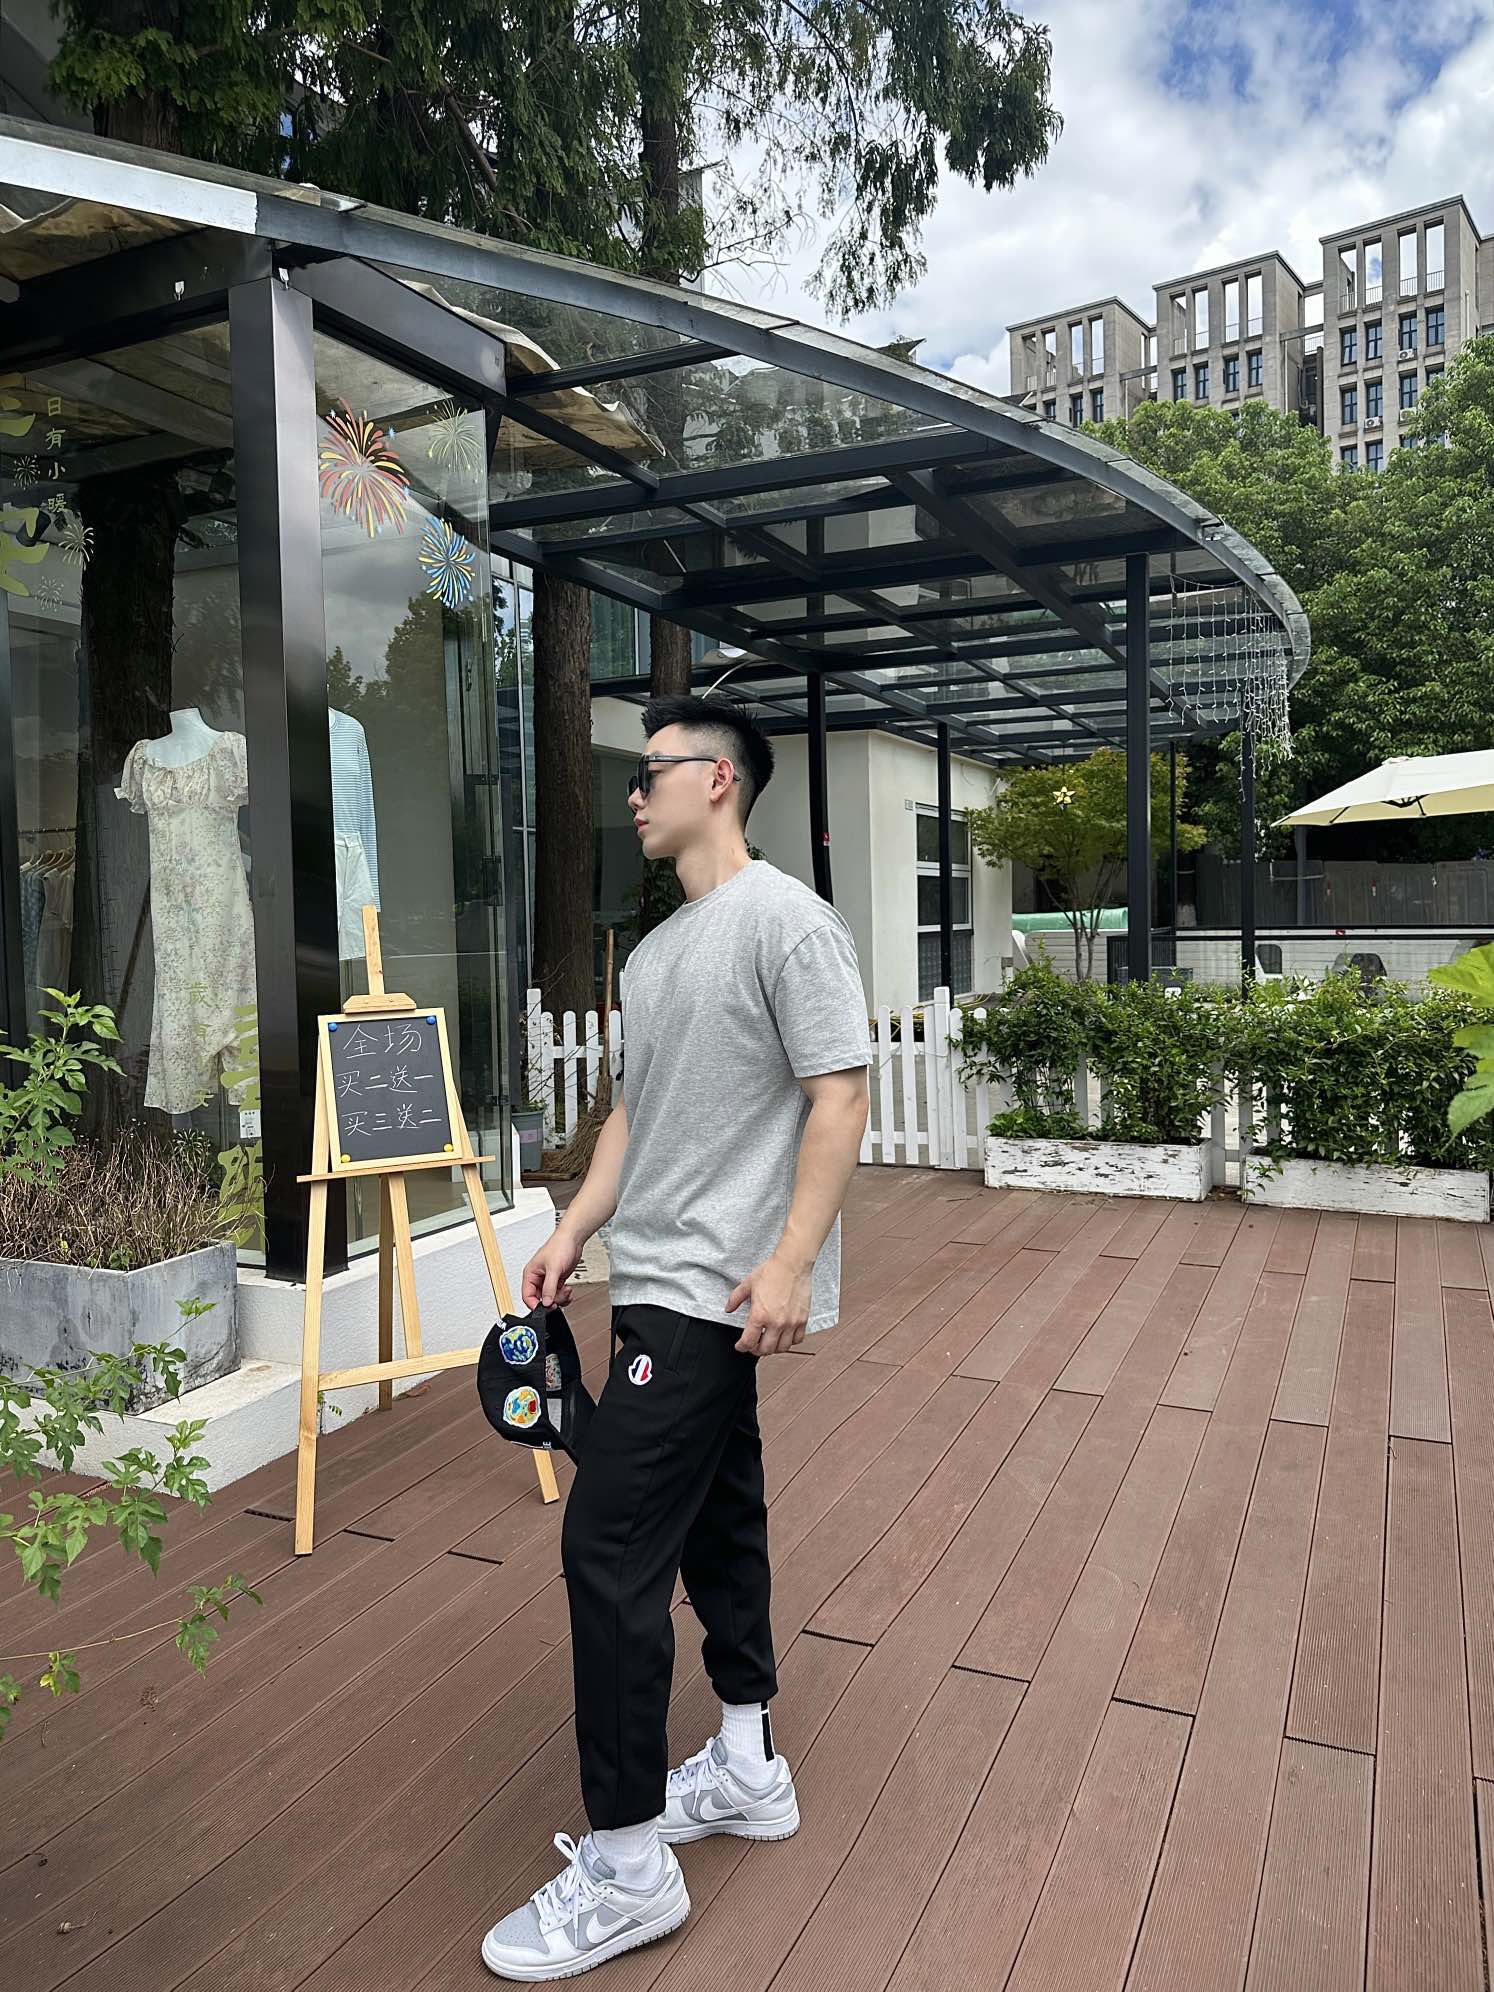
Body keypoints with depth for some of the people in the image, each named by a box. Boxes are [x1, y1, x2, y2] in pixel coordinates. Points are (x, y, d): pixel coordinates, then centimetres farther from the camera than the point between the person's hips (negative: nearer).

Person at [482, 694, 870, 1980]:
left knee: (609, 1544, -8)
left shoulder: (784, 920, -12)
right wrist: (575, 1233, 14)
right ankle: (747, 1773, 33)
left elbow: (839, 1097, -16)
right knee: (715, 1521, 17)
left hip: (716, 1292, -9)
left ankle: (626, 1862, 6)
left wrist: (791, 1261, -22)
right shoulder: (657, 949, 16)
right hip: (664, 1284, 9)